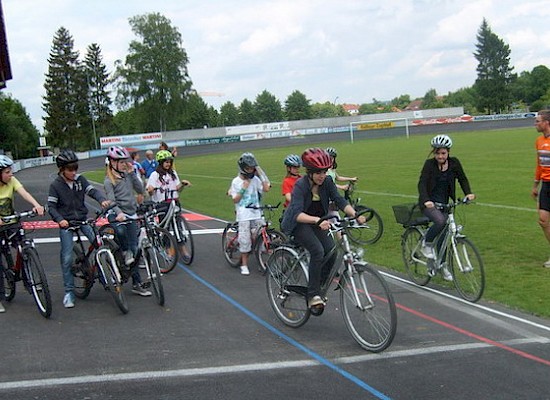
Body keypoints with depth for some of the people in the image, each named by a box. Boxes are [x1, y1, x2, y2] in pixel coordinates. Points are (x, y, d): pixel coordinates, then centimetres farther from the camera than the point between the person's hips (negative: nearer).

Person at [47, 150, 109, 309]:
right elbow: (51, 207, -8)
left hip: (83, 219, 3)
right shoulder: (55, 185, -7)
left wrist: (102, 200, -27)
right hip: (66, 224, -3)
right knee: (67, 258, -5)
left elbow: (92, 191, -6)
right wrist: (60, 219, -25)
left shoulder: (80, 179, 1)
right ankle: (69, 292, 4)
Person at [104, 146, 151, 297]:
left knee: (134, 249, 3)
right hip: (117, 215, -5)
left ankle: (136, 284, 7)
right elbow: (111, 201, -17)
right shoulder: (109, 180, -6)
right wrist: (119, 213, -35)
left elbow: (140, 190, 3)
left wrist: (131, 173, -2)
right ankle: (125, 252, -10)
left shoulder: (127, 175, 10)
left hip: (131, 214, 5)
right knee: (120, 230, -41)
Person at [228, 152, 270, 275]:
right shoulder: (236, 181, -1)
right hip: (243, 215, -2)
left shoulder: (255, 179, 5)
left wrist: (261, 174, -6)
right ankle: (244, 265, 10)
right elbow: (235, 200, -2)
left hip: (256, 214, 2)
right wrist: (243, 189, -15)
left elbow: (266, 189, -7)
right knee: (245, 240, 0)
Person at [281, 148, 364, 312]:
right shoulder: (300, 185, -26)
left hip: (318, 222, 6)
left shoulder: (327, 181, -9)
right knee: (318, 250, -28)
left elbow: (340, 201, -15)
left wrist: (356, 215, -33)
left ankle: (319, 289, 3)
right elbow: (297, 214, -38)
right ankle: (313, 295, -21)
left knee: (331, 252, -16)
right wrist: (317, 220, -55)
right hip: (299, 224, -6)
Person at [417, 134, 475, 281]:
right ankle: (426, 245, -8)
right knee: (440, 221, -32)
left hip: (444, 203, 4)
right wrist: (426, 200, -39)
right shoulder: (429, 164, -14)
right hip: (429, 203, -4)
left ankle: (442, 266, 21)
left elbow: (462, 179, 4)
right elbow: (422, 183, -23)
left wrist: (468, 193, -15)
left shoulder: (454, 163, -3)